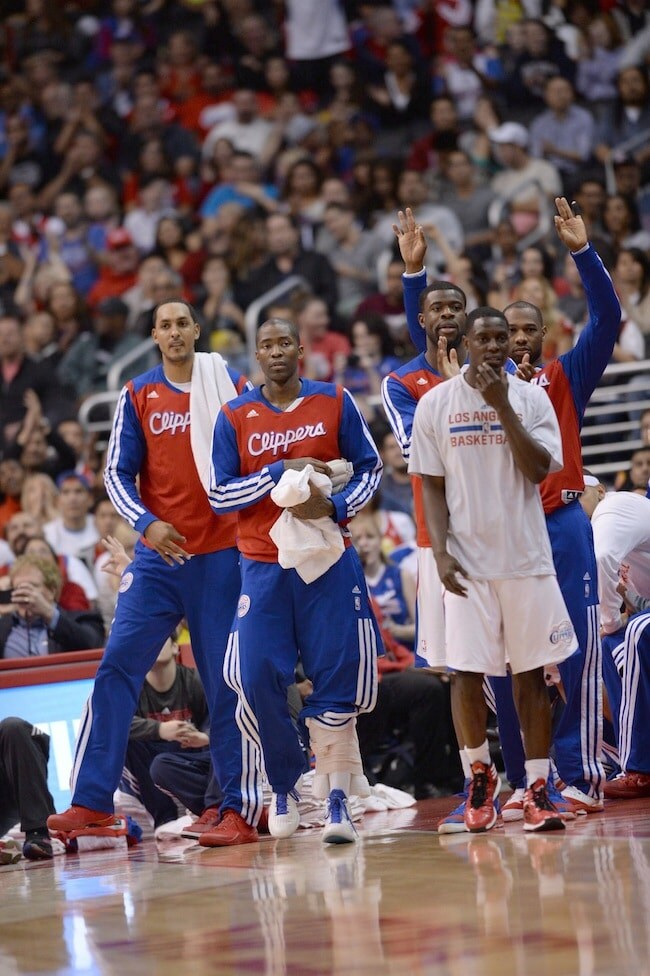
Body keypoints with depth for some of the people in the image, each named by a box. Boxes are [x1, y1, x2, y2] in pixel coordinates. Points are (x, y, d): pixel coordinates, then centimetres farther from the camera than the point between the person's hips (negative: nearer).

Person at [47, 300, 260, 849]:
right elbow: (119, 473, 4)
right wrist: (146, 523, -13)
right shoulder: (138, 396, 7)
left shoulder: (233, 388, 3)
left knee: (228, 683, 0)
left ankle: (240, 810, 5)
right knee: (117, 669, -7)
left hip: (223, 554, -1)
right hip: (159, 555, 2)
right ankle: (92, 802, -7)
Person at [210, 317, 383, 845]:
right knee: (257, 679, -7)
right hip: (263, 565, 0)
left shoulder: (335, 402, 4)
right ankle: (284, 788, 12)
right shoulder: (234, 417, 3)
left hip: (329, 560, 0)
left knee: (337, 676, -4)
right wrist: (281, 472, -13)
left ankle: (336, 795, 1)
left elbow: (369, 467, 6)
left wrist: (336, 507, -12)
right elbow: (219, 495, -2)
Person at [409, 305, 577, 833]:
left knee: (531, 671, 1)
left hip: (526, 556, 0)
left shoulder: (531, 398, 3)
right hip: (467, 560, 0)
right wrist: (440, 551, -7)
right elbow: (431, 485, 4)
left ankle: (537, 788, 4)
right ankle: (481, 774, 20)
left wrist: (502, 406, -14)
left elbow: (539, 469, -9)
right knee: (468, 672, -1)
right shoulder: (436, 403, 3)